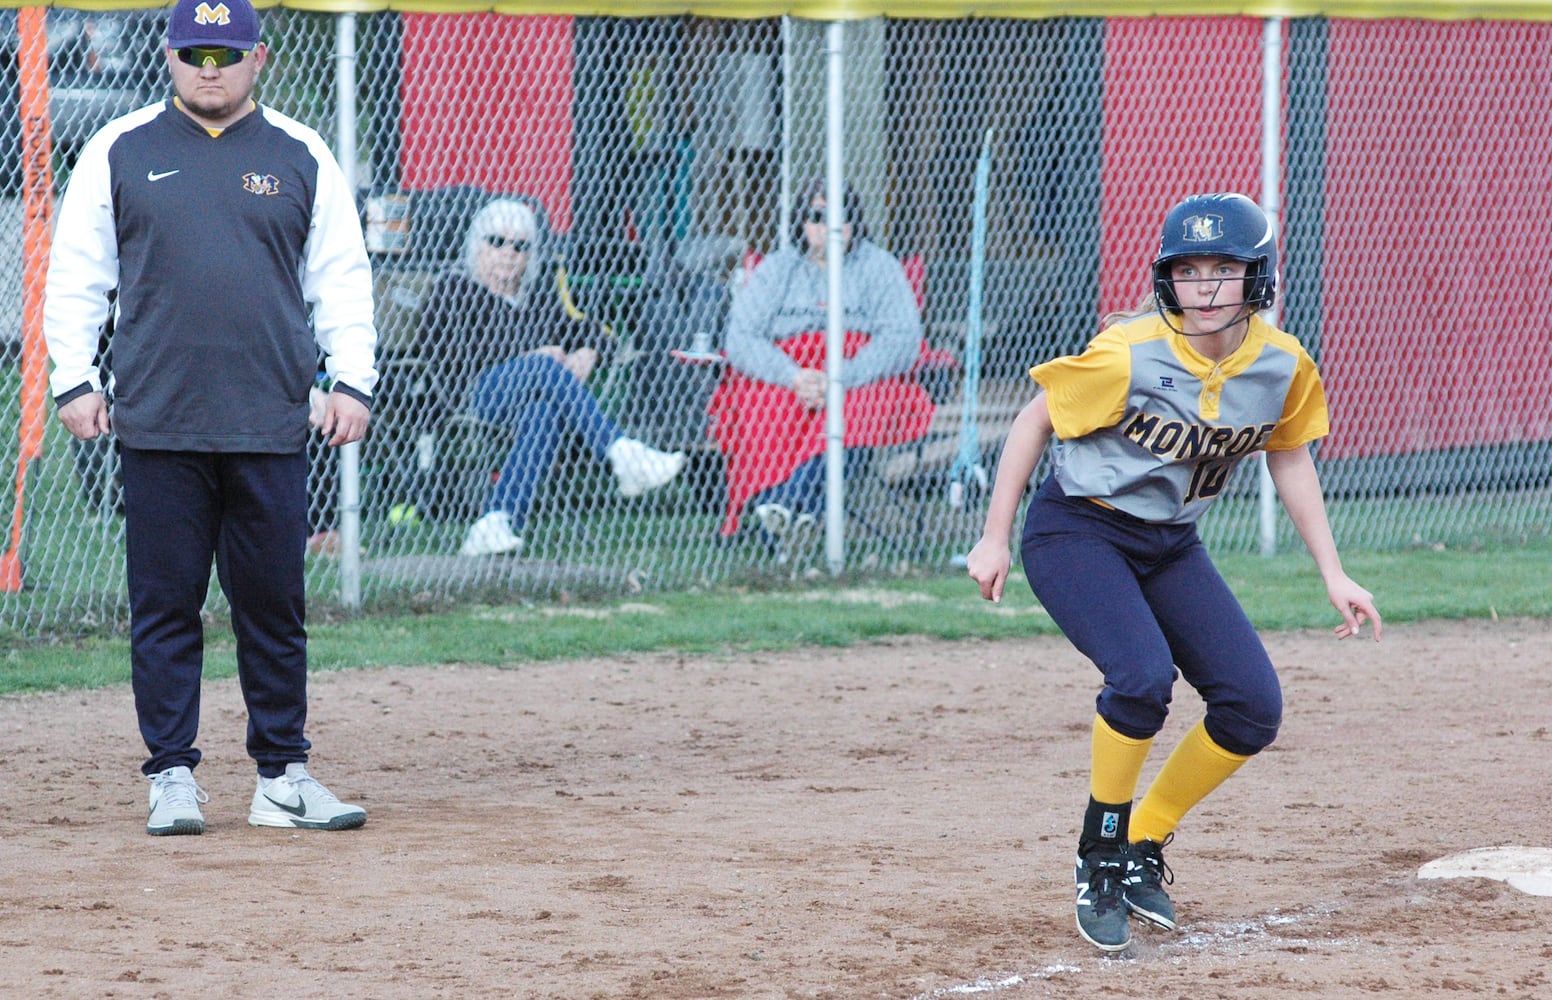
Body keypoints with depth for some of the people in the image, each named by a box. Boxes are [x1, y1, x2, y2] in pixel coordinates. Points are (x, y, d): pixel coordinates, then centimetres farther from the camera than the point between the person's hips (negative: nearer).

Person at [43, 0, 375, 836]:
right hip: (157, 423, -1)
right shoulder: (119, 152, 6)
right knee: (165, 606, 1)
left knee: (275, 607, 4)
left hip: (270, 426, 1)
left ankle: (282, 776, 10)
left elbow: (340, 275, 11)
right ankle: (172, 777, 7)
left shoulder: (300, 157, 9)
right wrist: (74, 380, 0)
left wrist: (352, 379, 2)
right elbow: (76, 274, 8)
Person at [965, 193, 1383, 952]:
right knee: (1143, 675, -30)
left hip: (1170, 546, 6)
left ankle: (1143, 847, 16)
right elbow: (1034, 421, -12)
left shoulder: (1283, 367, -9)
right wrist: (994, 540, -10)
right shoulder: (1127, 356, -24)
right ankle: (1100, 858, -9)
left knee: (1254, 708, -3)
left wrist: (1334, 576, 6)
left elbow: (1290, 462, 7)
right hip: (1076, 533, -6)